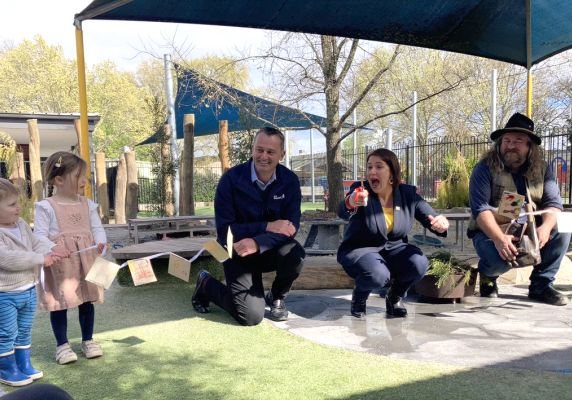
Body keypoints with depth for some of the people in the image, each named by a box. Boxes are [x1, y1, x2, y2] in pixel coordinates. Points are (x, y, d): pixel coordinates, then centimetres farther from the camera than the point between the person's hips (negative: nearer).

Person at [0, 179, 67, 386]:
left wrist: (51, 249, -10)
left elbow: (36, 241, 11)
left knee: (24, 332, 20)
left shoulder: (21, 224, 3)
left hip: (28, 290, 8)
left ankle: (25, 366, 34)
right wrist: (41, 259, -29)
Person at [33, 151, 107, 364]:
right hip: (59, 266, -4)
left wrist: (100, 243, -16)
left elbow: (97, 228, 3)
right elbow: (39, 236, -11)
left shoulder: (87, 205, 5)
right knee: (59, 304, 6)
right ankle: (62, 345, 22)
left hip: (86, 263, 4)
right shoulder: (46, 207, -9)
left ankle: (88, 340, 29)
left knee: (87, 301, 13)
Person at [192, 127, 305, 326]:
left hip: (270, 250, 3)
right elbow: (224, 230, -18)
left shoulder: (289, 180, -9)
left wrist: (257, 242, -33)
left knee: (295, 254, -31)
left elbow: (291, 227, -16)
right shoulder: (231, 179, -16)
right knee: (251, 316, -17)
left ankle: (277, 297, 2)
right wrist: (267, 227, -26)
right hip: (238, 252, -2)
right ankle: (206, 285, 13)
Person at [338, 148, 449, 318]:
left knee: (419, 264, -27)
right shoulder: (360, 191, -15)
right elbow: (342, 212, -36)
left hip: (393, 247, 3)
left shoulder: (409, 194, -6)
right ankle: (359, 296, 3)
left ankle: (395, 296, 6)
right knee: (377, 275, -35)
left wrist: (442, 224, -34)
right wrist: (350, 203, -62)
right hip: (360, 249, -3)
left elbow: (434, 221, -7)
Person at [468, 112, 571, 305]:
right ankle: (487, 276, 5)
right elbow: (480, 209, -20)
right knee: (499, 258, -34)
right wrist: (499, 238, -35)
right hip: (491, 232, -4)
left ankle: (541, 285, -3)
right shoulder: (485, 168, -10)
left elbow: (553, 202, -5)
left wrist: (545, 227, -28)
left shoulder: (541, 169, 4)